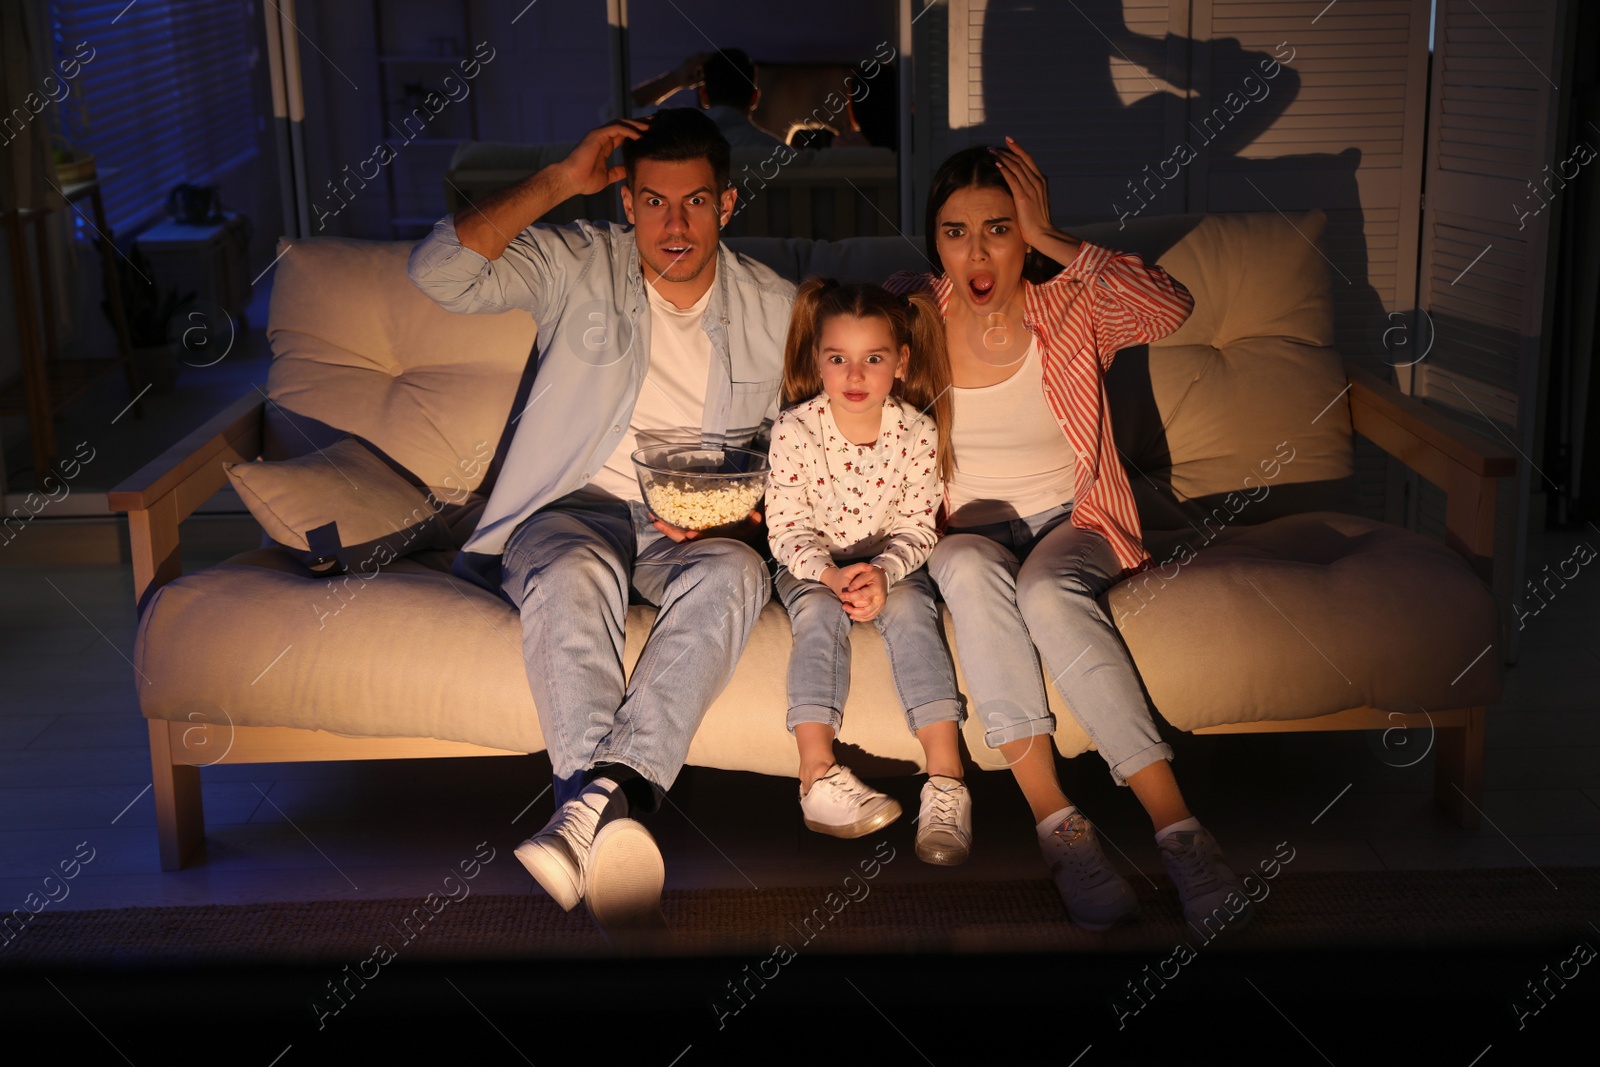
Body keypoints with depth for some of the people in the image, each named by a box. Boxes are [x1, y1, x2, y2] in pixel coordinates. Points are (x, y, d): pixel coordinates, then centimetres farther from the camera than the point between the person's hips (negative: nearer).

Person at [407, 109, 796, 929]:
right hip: (576, 505, -1)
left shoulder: (775, 311, 7)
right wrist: (559, 181, -13)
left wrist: (749, 506, -12)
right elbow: (439, 272, -14)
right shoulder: (578, 267, 1)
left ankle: (591, 804, -49)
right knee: (572, 575, -38)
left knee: (734, 572, -35)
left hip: (696, 526, 1)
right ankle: (611, 816, -50)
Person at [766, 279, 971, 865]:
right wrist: (830, 575, -29)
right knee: (819, 614, -31)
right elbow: (787, 527, -12)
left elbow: (917, 525, -7)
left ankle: (946, 778, -37)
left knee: (910, 610, -29)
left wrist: (884, 572, -26)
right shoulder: (795, 429, -13)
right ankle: (817, 774, -40)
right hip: (812, 565, 0)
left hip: (890, 562, 0)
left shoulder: (918, 431, -9)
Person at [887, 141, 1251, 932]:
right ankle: (1055, 821, -37)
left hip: (1072, 520, -1)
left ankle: (1176, 826, -38)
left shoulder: (1071, 309, -5)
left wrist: (1050, 240, -23)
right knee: (971, 571, -36)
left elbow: (1170, 308, -26)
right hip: (967, 530, 1)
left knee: (1046, 591, -36)